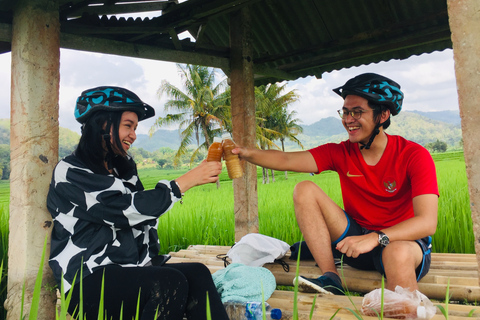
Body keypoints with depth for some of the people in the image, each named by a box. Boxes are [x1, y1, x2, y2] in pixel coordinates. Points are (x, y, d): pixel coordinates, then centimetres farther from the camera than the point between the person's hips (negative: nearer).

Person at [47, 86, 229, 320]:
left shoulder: (122, 169, 14)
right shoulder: (70, 172, -8)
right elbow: (129, 209, -18)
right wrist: (187, 180, -15)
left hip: (130, 272, 6)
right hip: (89, 282, -6)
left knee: (198, 273, -20)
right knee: (171, 282, -30)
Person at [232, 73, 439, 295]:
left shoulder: (414, 155, -13)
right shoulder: (341, 153, -2)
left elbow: (427, 223, -24)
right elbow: (287, 161, -13)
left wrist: (375, 238, -37)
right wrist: (246, 153, -29)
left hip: (403, 240, -4)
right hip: (358, 238, 5)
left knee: (398, 253, -42)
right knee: (304, 190, -11)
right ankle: (331, 280, -15)